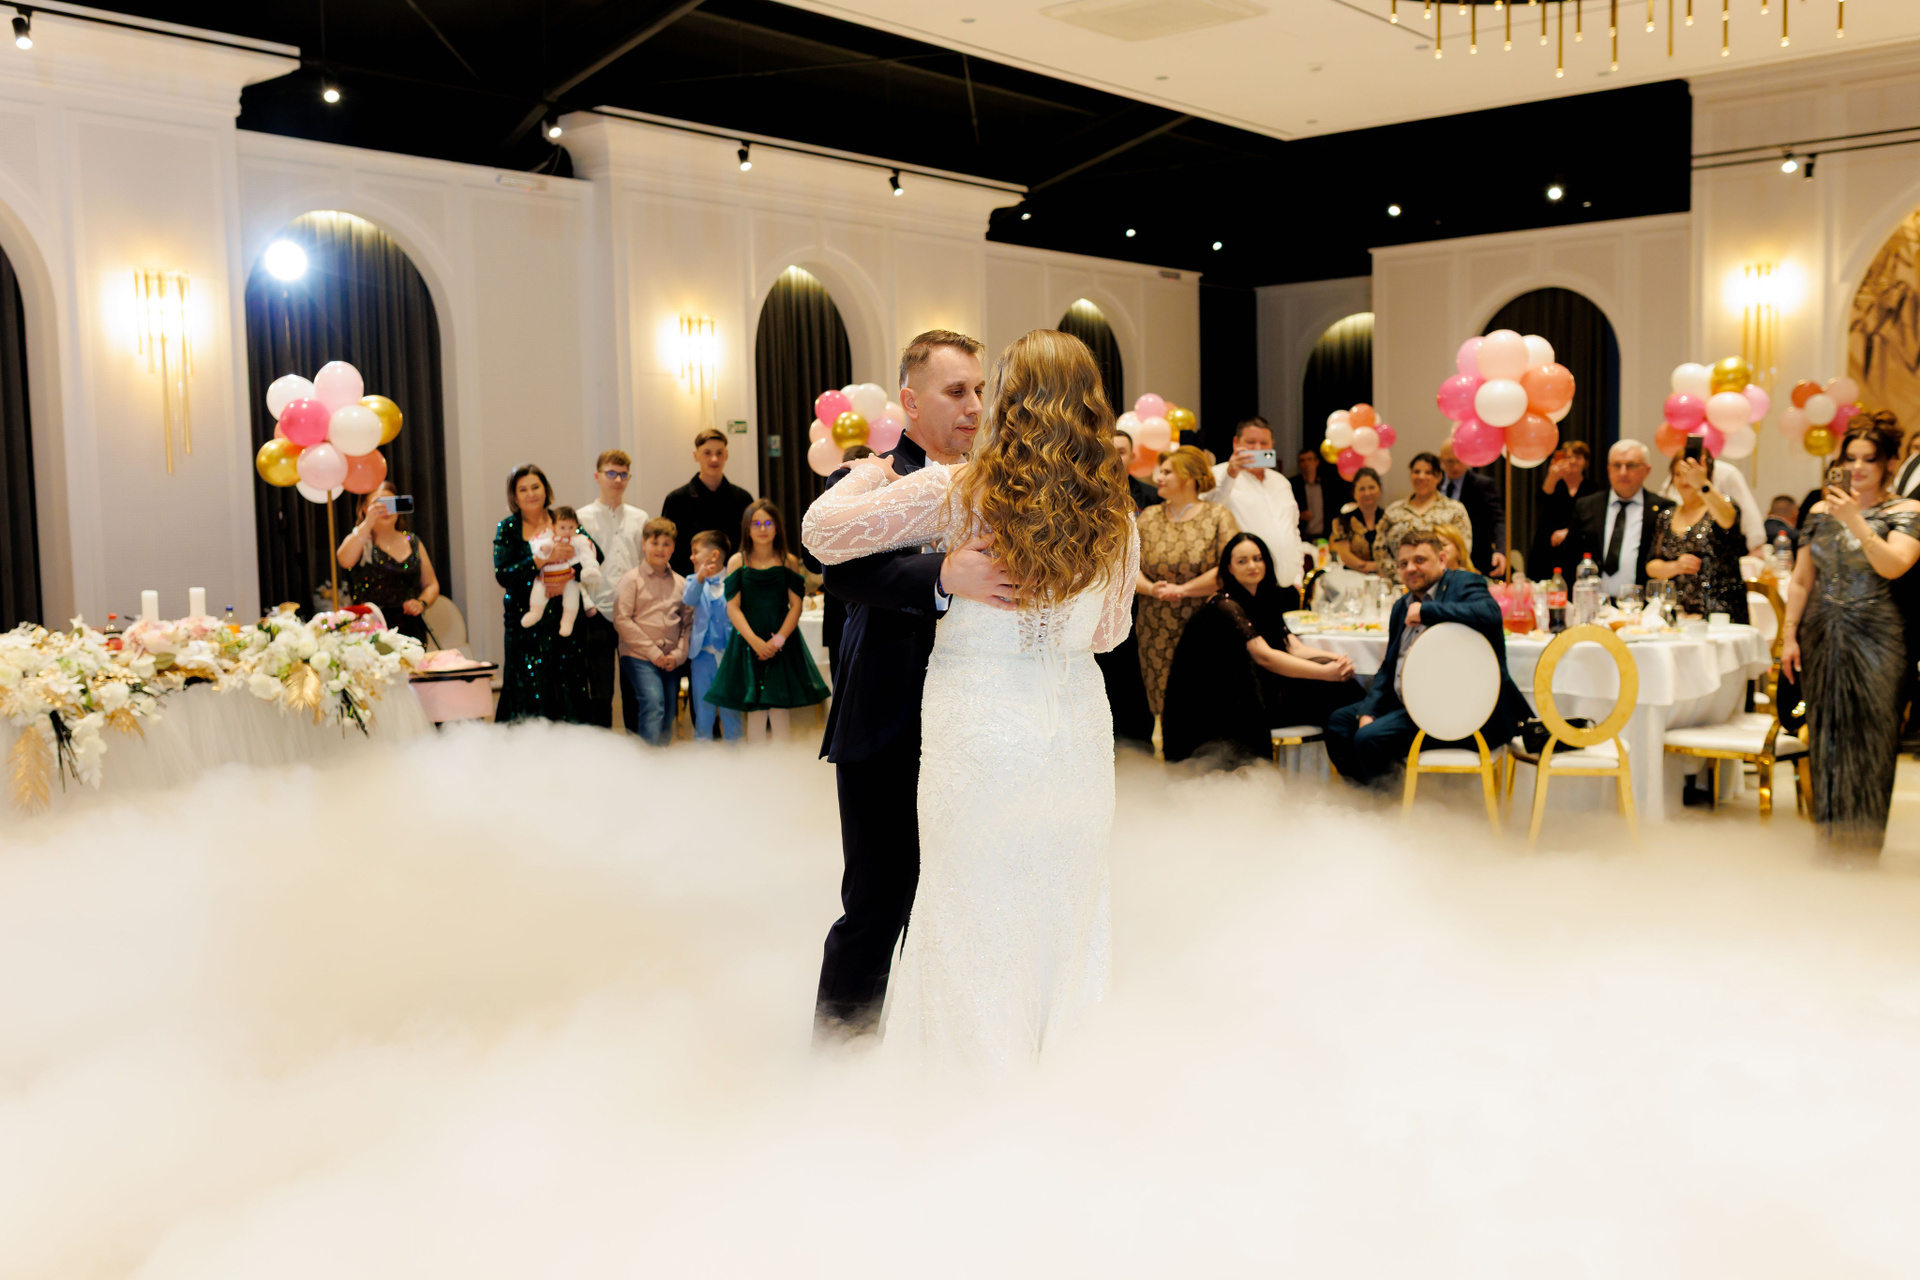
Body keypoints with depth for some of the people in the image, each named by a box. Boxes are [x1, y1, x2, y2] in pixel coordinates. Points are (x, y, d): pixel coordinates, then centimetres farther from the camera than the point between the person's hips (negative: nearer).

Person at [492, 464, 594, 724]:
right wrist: (545, 558, -21)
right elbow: (502, 575, -10)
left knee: (570, 692, -1)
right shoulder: (508, 529, 4)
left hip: (565, 621, 1)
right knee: (529, 692, -4)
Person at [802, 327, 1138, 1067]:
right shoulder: (1114, 515, 1)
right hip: (1077, 736, 4)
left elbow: (823, 529, -8)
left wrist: (871, 470, 10)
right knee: (1070, 922, 16)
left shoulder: (958, 494, -11)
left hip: (978, 740, -4)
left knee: (976, 930, 9)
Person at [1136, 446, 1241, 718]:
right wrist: (1152, 588, -16)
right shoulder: (1148, 517, 12)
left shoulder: (1217, 515, 2)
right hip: (1157, 632, 3)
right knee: (1164, 704, 1)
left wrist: (1183, 589, -15)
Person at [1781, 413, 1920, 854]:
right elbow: (1801, 580, 10)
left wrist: (1855, 521, -25)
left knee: (1866, 740, -1)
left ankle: (1861, 847, 9)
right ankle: (1830, 840, 18)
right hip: (1820, 637, 4)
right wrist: (1790, 636, 4)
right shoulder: (1821, 511, 10)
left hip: (1873, 638, -4)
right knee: (1825, 738, 7)